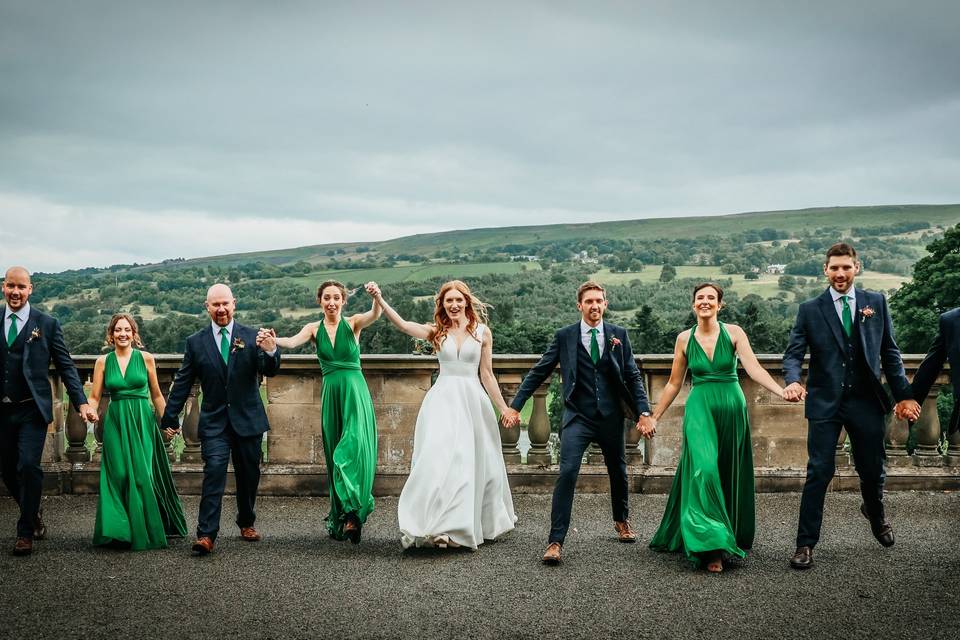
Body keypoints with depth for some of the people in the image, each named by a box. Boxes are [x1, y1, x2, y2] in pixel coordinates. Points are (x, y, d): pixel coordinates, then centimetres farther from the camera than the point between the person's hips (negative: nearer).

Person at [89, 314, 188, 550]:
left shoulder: (146, 359, 3)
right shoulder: (103, 362, 5)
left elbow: (156, 395, 10)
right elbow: (94, 397, 5)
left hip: (143, 422, -1)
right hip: (116, 423, 1)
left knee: (143, 474, -3)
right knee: (119, 475, -3)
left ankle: (145, 531, 9)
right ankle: (121, 529, 7)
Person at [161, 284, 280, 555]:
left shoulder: (251, 337, -1)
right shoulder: (196, 342, 2)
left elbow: (269, 371, -11)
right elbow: (182, 383, 7)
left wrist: (270, 351, -33)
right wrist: (170, 418, 7)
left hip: (248, 419, 1)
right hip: (214, 421, -1)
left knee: (249, 476, 12)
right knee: (214, 472, -15)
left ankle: (247, 523, 33)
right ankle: (206, 535, -16)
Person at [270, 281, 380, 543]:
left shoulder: (353, 323, 1)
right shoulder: (314, 329, 7)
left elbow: (375, 315, -18)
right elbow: (291, 342, -10)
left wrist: (377, 298, -41)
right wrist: (271, 341, -32)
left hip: (355, 392, -3)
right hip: (331, 393, 3)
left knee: (354, 446, -16)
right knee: (334, 454, 7)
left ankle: (352, 514, -13)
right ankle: (340, 516, 16)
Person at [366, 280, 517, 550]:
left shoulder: (482, 332, 4)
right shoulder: (436, 331, 4)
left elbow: (487, 375, 8)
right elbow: (403, 325, -13)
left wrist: (504, 409, 8)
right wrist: (379, 300, -26)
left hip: (473, 401, 1)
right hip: (443, 399, -1)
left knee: (473, 462, 7)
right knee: (439, 459, -11)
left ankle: (480, 523, 23)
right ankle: (435, 524, -7)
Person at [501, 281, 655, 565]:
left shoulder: (619, 335, 3)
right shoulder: (564, 336, -1)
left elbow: (633, 376, 5)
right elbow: (538, 372, 1)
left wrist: (644, 413, -5)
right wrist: (515, 406, -3)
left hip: (611, 417, 2)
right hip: (578, 417, -2)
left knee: (618, 472, 18)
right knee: (567, 473, -16)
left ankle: (621, 520, 45)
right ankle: (556, 540, -11)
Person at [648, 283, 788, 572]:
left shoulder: (734, 333, 0)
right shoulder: (684, 339, 5)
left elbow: (754, 369, -10)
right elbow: (674, 384, 12)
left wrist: (782, 391, -25)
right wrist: (654, 417, 11)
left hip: (731, 408, 1)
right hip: (699, 410, 0)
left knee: (730, 477, 7)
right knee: (704, 470, -17)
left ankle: (732, 538, 24)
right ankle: (712, 548, -17)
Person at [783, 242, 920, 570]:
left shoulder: (876, 302, 4)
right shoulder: (810, 310, 0)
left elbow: (889, 352, 7)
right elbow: (793, 353, -4)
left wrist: (903, 394, 3)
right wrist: (793, 381, -24)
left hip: (866, 401, 2)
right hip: (825, 403, -2)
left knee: (872, 470, 14)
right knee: (819, 473, -4)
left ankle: (875, 514, 47)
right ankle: (806, 543, 5)